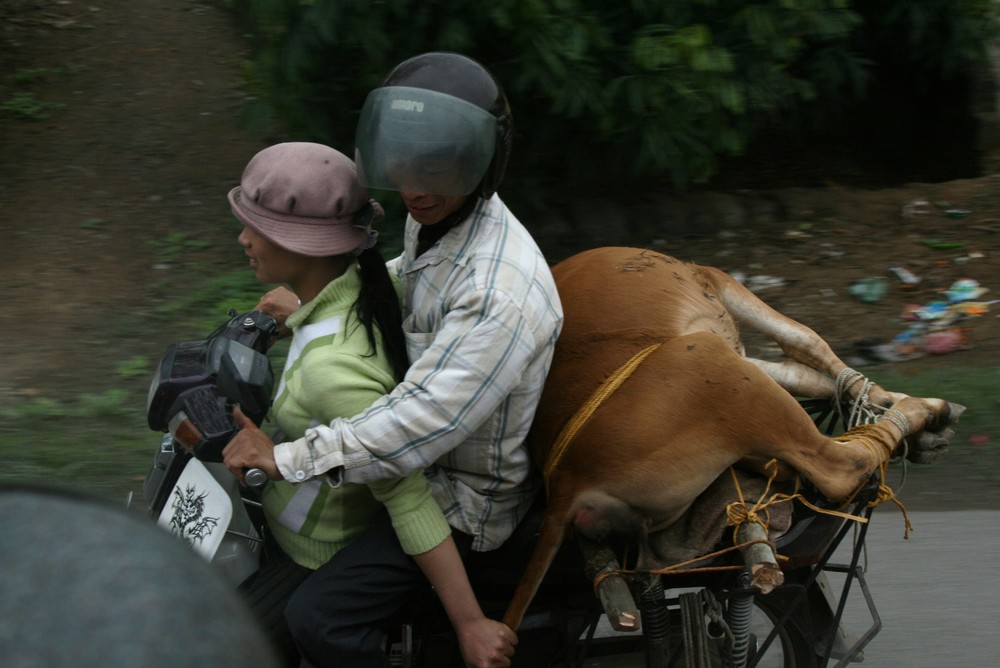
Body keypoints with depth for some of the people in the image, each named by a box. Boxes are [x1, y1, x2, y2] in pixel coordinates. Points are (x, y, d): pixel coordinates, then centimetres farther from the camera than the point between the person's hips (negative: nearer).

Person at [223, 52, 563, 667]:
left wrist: (286, 458, -33)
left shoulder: (502, 293, -35)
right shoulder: (433, 219, -4)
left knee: (319, 619, -23)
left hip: (463, 498, -10)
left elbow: (426, 420, -38)